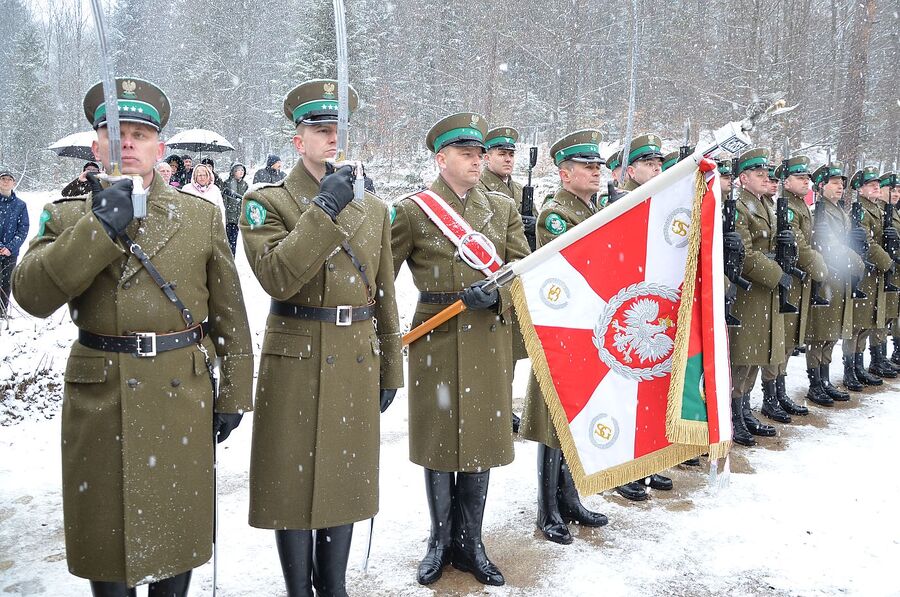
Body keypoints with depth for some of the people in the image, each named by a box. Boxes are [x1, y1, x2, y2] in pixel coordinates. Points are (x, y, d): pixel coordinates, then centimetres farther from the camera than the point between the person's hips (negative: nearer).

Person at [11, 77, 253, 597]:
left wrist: (233, 395, 1)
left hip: (181, 400, 0)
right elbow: (31, 294, -13)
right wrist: (100, 227, -21)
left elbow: (230, 316, 3)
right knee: (104, 530, 14)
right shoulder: (67, 217, 4)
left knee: (177, 528, 14)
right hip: (98, 402, 1)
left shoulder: (201, 216, 2)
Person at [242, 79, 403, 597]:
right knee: (295, 481, 6)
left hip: (356, 365, 4)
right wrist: (324, 210, -25)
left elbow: (384, 297, 11)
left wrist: (389, 371, 11)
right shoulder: (267, 202, -4)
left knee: (345, 478, 14)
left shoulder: (374, 208, 10)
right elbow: (277, 277, -22)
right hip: (296, 364, -4)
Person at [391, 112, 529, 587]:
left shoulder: (503, 208, 8)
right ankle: (440, 540, 29)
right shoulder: (411, 210, -2)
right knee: (437, 442, 9)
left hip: (489, 341, 3)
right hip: (435, 343, -2)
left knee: (482, 440, 9)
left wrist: (498, 294, -15)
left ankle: (469, 544, 27)